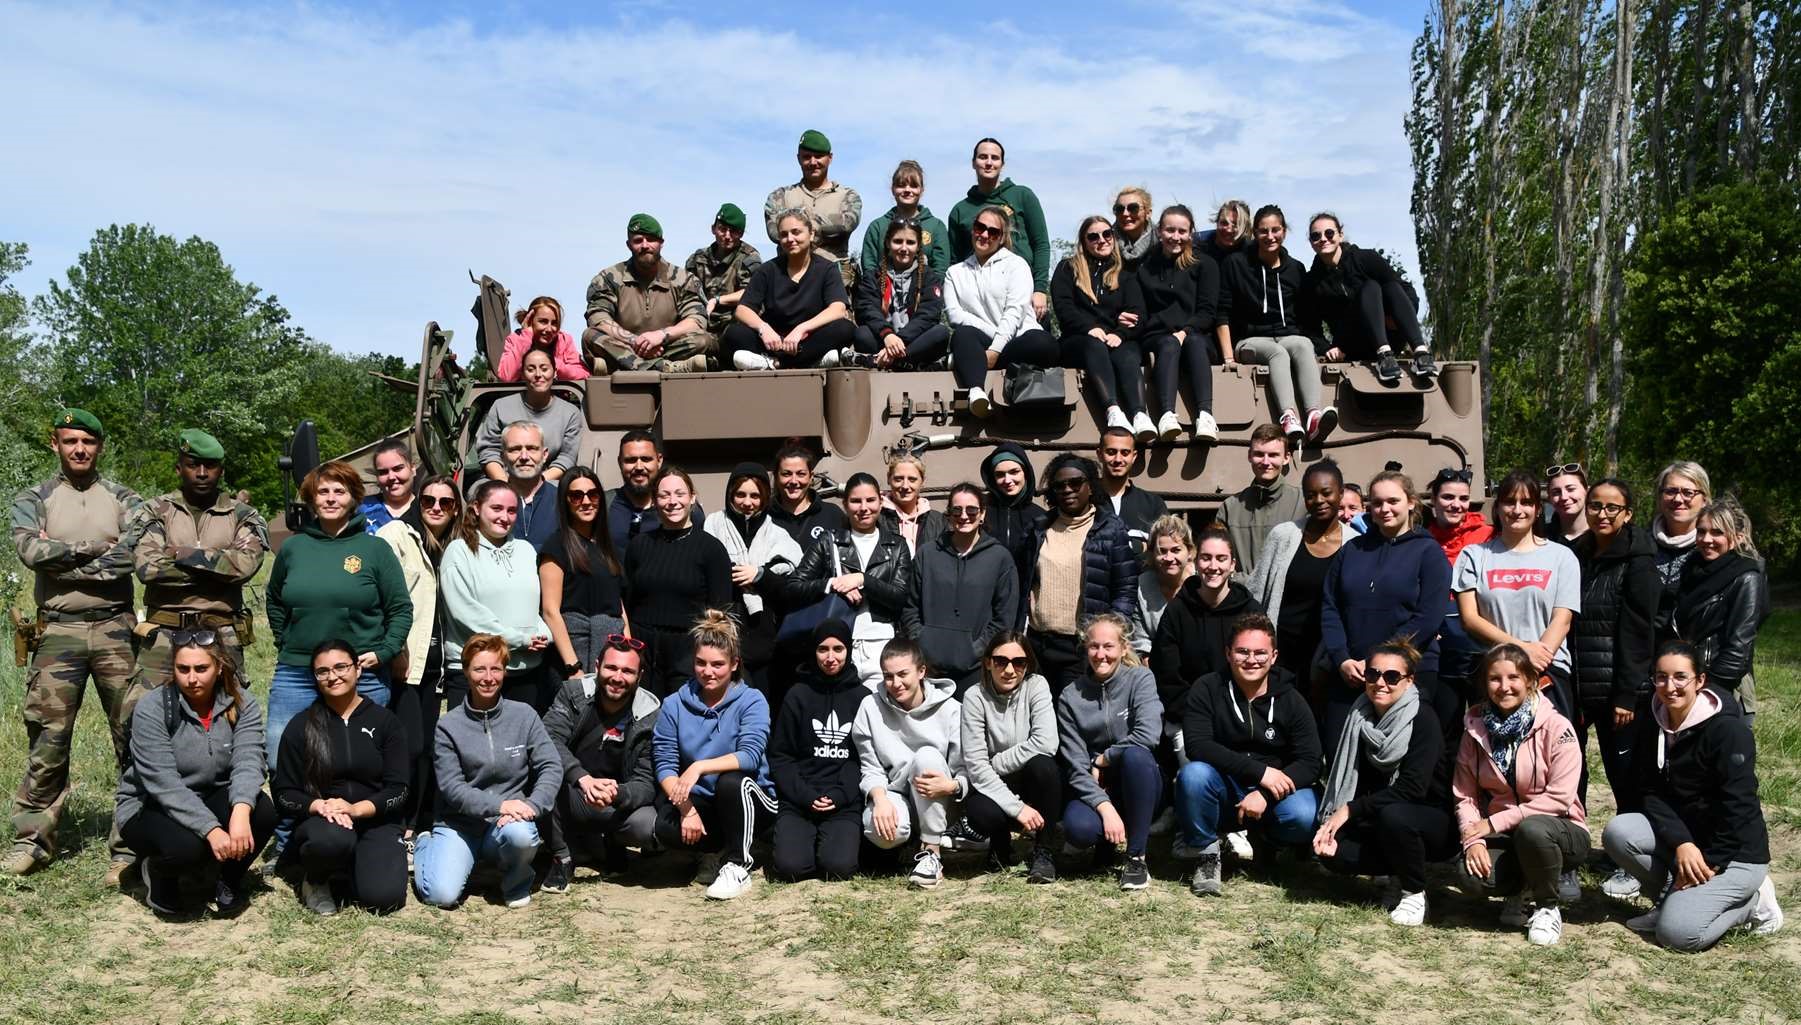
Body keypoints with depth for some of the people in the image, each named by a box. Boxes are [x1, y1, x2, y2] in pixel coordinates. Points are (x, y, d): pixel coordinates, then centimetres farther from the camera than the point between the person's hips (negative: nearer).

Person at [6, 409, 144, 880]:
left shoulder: (123, 500, 8)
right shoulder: (33, 500, 9)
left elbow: (135, 553, -10)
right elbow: (30, 550, -11)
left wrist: (61, 559, -9)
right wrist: (95, 550, -8)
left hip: (116, 629, 0)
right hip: (58, 633, 0)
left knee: (135, 737, -1)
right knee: (47, 740, 4)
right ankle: (32, 841, 15)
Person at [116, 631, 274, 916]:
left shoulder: (242, 704, -8)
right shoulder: (152, 709, -18)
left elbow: (248, 763, -22)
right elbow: (164, 784, -25)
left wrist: (241, 810, -43)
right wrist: (212, 830, -37)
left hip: (213, 801, 3)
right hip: (150, 808, -3)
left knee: (262, 811, -28)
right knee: (186, 846, -35)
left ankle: (229, 881, 1)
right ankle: (158, 872, 3)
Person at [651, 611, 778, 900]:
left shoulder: (751, 701, -6)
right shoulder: (674, 705, 1)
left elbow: (750, 755, -21)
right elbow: (665, 765, -5)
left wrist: (700, 766, -34)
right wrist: (687, 808, -21)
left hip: (749, 802, -2)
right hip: (699, 802, 2)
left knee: (731, 781, -35)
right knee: (666, 828, -30)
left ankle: (738, 866, -15)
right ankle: (726, 844, 0)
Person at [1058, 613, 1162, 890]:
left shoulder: (1141, 679, -6)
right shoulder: (1070, 696, -4)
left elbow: (1147, 736, -23)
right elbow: (1075, 766, -10)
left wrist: (1102, 760, -13)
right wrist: (1105, 808, -24)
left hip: (1138, 786, 0)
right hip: (1094, 788, 1)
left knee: (1135, 754, -34)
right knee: (1077, 829, -32)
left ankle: (1136, 857, -20)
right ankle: (1108, 839, 8)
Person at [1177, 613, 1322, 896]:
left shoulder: (1291, 701, -3)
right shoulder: (1206, 690, -9)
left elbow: (1310, 763, -9)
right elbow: (1197, 745, -21)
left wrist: (1265, 794, -26)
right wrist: (1260, 771, -28)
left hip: (1272, 793, 1)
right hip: (1223, 793, -1)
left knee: (1304, 818, -30)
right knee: (1193, 774, -33)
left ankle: (1264, 842, 7)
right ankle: (1206, 853, -8)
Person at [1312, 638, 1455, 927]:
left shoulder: (1423, 719, -18)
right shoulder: (1359, 718, 0)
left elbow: (1411, 788, -26)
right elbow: (1336, 772, -2)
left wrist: (1351, 809, -25)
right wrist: (1333, 820, -18)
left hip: (1435, 824, -5)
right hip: (1379, 821, 5)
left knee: (1393, 814, -36)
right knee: (1333, 851, -20)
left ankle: (1414, 891, -10)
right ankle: (1398, 873, 8)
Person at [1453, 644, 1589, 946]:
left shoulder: (1556, 727, -13)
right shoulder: (1476, 729, 0)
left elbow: (1559, 798, -19)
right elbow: (1465, 794, 1)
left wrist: (1495, 823, -21)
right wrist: (1473, 839, -18)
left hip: (1558, 829, -3)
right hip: (1504, 836, 3)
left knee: (1531, 830, -38)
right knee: (1473, 872, -29)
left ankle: (1547, 906, -8)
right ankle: (1527, 890, 6)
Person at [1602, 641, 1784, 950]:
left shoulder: (1728, 730, -19)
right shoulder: (1655, 727, 2)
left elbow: (1738, 807, -21)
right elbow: (1653, 794, -3)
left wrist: (1710, 864, -20)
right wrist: (1681, 843, -20)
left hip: (1735, 852, -7)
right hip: (1680, 834, 7)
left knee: (1677, 933, -22)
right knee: (1617, 832, -21)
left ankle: (1750, 901, 5)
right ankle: (1676, 896, 2)